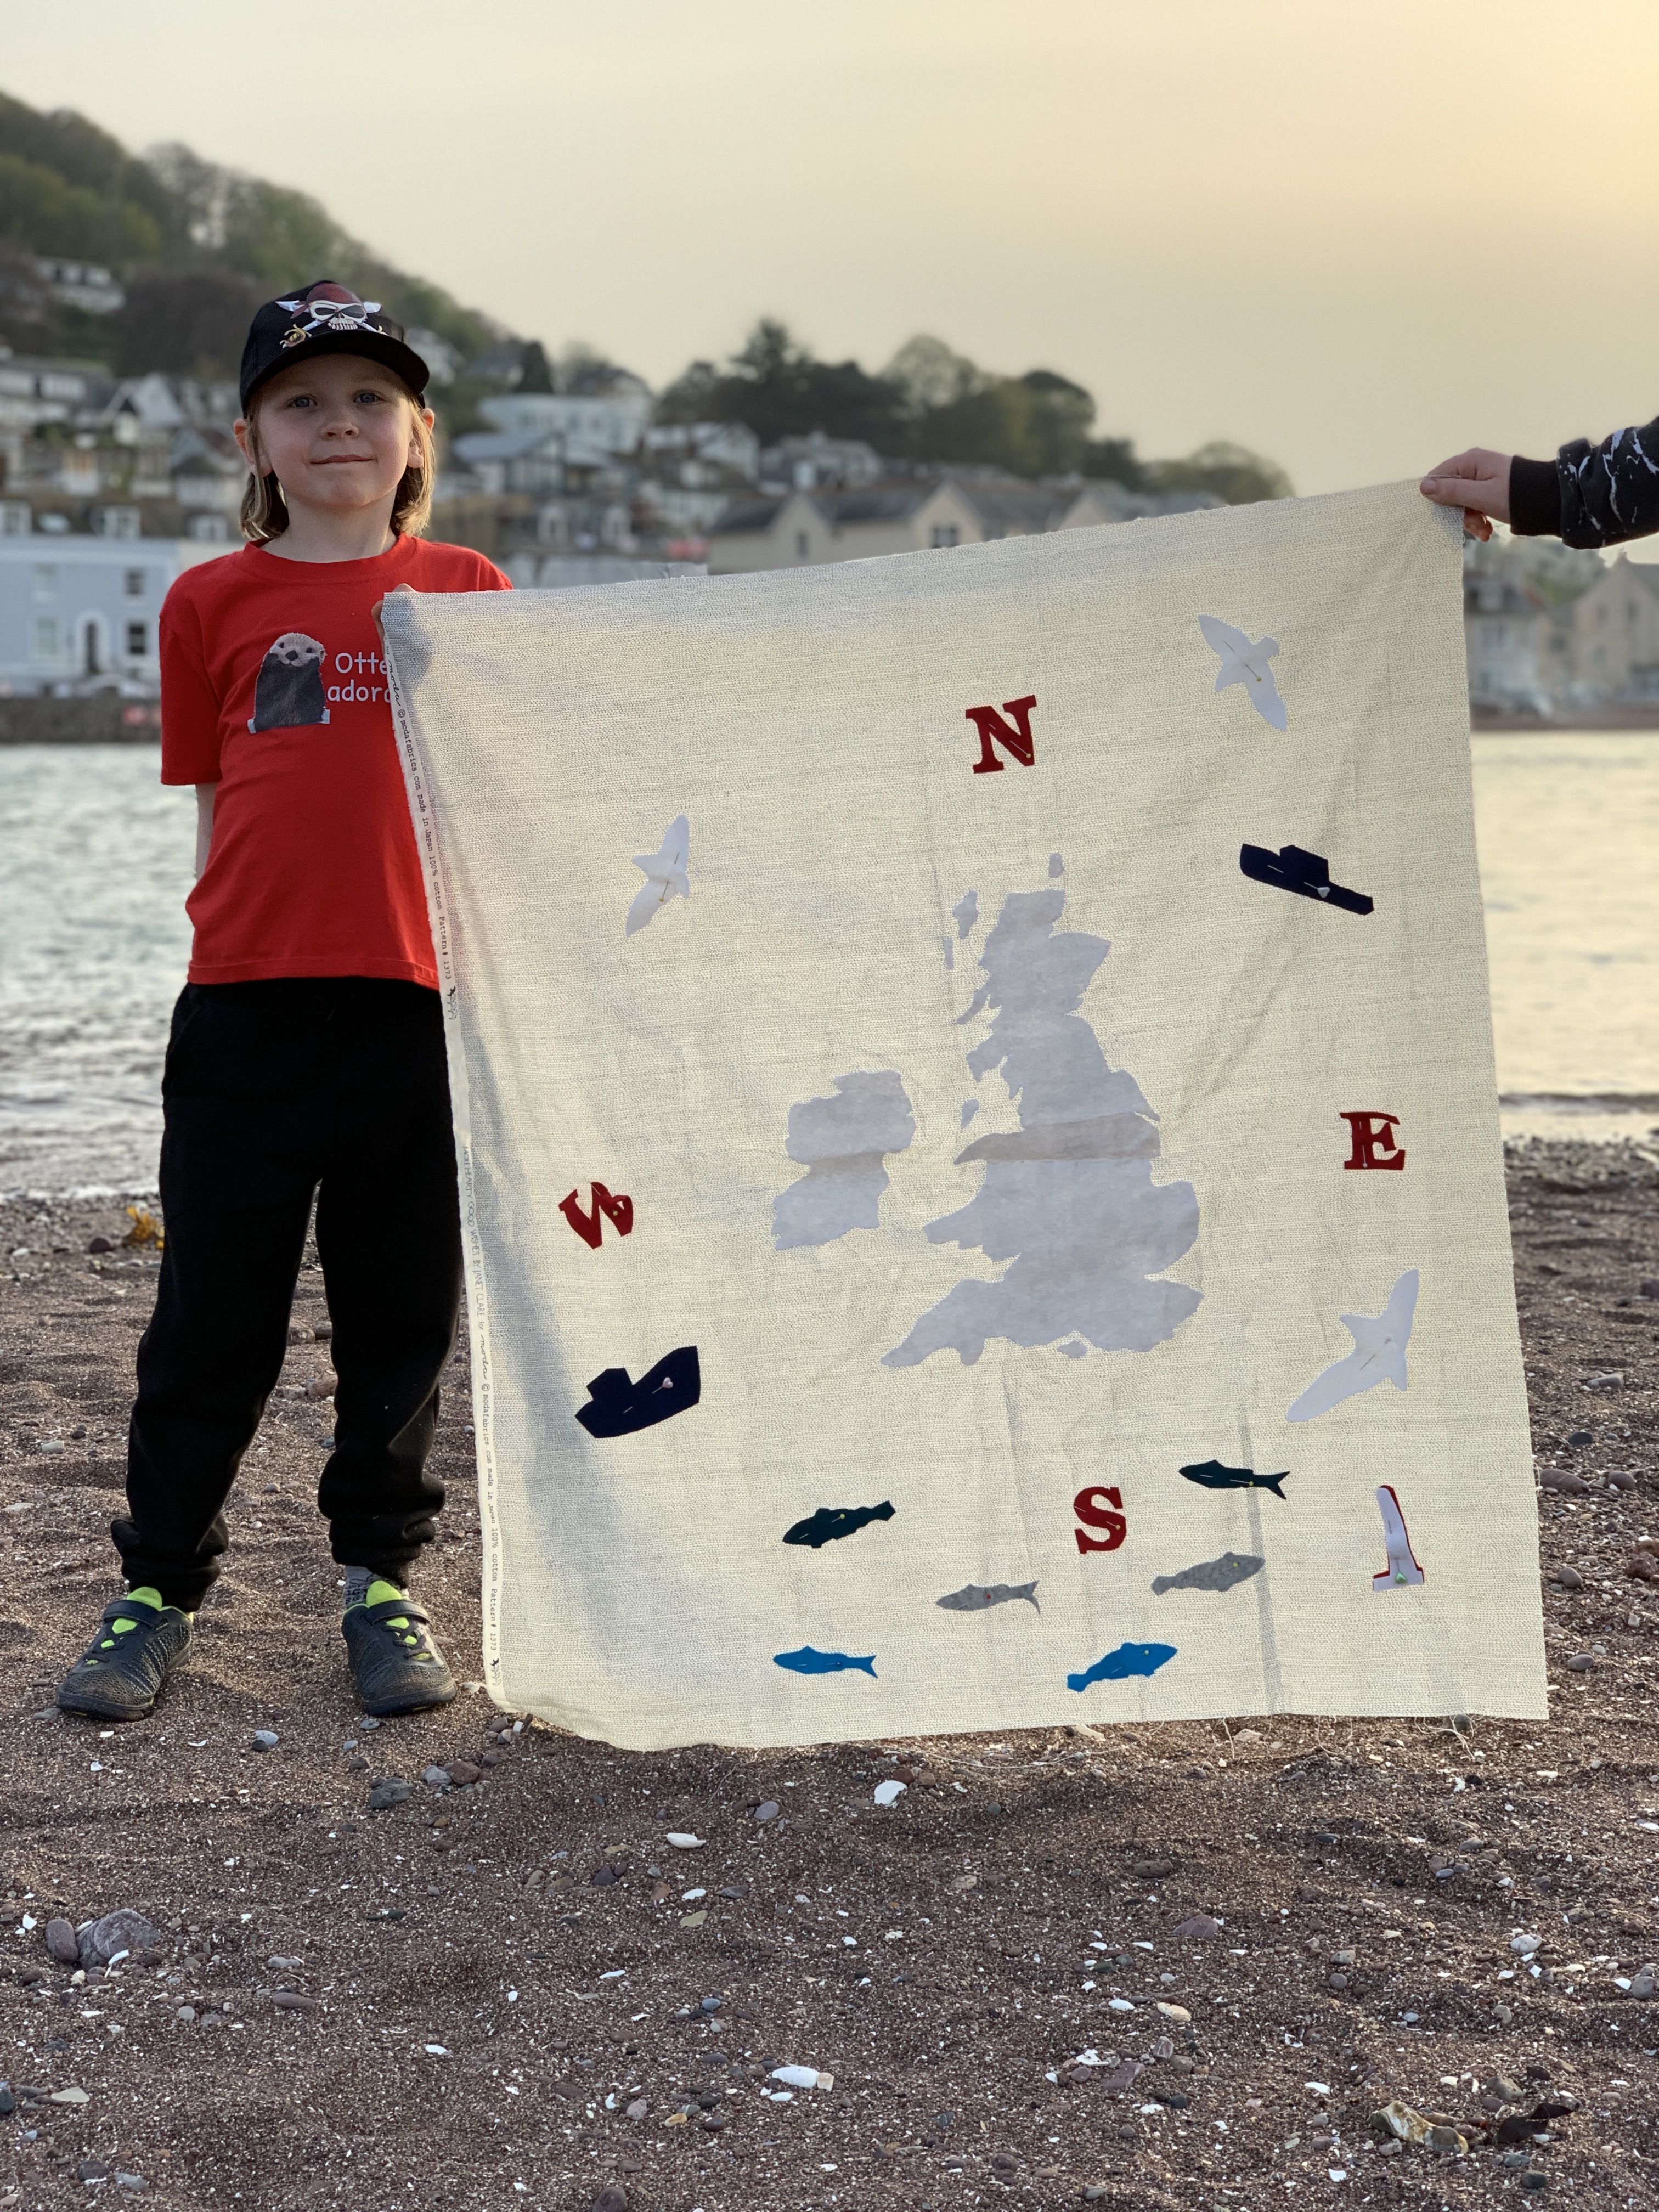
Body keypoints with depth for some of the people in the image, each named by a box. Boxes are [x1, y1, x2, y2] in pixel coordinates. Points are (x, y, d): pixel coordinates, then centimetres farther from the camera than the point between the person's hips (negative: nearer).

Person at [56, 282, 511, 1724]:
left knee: (405, 1319, 9)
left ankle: (382, 1581, 24)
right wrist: (244, 945, 5)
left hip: (425, 1000, 1)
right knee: (214, 1318, 6)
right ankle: (160, 1586, 19)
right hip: (249, 1007, 0)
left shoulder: (466, 591, 8)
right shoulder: (215, 602, 6)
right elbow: (219, 813, 10)